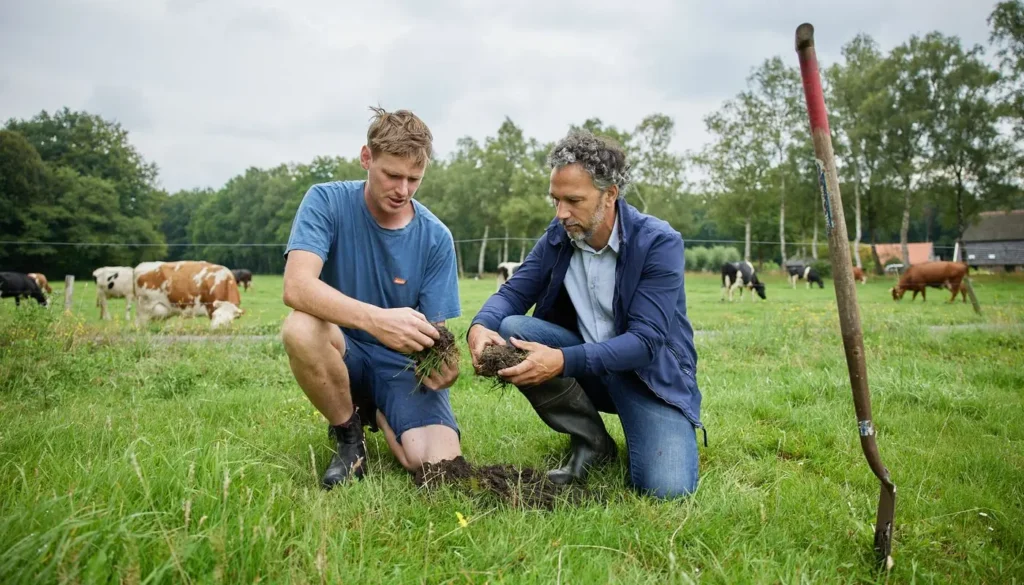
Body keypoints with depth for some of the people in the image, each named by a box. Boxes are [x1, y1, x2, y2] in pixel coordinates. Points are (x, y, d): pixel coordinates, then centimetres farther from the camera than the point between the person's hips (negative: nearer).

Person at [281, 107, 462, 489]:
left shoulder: (436, 238, -9)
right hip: (345, 353, -1)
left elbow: (436, 331, -8)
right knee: (300, 328, -35)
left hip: (403, 366, 1)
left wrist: (442, 366, -32)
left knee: (440, 467, -20)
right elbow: (297, 287, -28)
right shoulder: (327, 202, -13)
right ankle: (348, 434, -5)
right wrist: (376, 319, -44)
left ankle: (379, 414, 16)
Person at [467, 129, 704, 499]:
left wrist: (564, 361, -40)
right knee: (510, 329, -21)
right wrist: (480, 327, -27)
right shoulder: (558, 236, -4)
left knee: (666, 488, -27)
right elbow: (513, 293, -2)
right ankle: (590, 443, -5)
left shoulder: (659, 243, -20)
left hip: (650, 374, -4)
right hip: (586, 365, 5)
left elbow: (644, 342, -27)